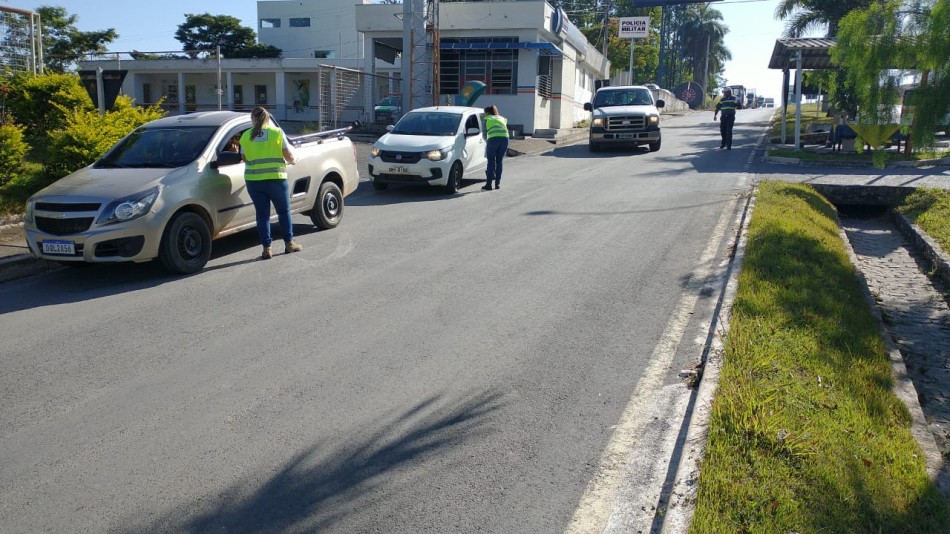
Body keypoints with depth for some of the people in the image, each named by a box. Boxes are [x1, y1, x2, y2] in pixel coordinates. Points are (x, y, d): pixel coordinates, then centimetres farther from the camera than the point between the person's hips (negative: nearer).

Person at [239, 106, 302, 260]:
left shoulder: (246, 136, 4)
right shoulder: (277, 132, -2)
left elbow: (244, 158, 11)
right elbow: (289, 156, -2)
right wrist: (293, 161, 19)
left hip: (253, 180, 2)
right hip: (275, 178, -2)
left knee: (262, 214, 7)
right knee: (284, 211, 14)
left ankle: (266, 248, 7)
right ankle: (289, 243, 18)